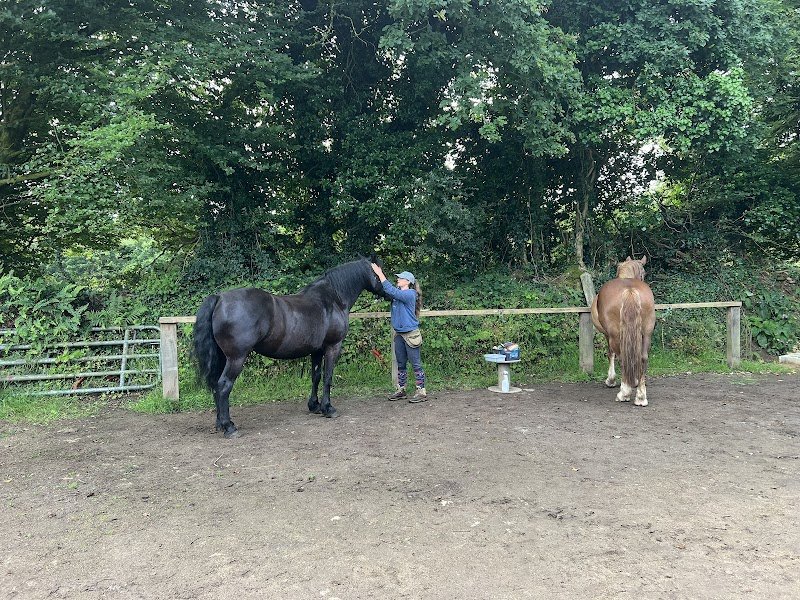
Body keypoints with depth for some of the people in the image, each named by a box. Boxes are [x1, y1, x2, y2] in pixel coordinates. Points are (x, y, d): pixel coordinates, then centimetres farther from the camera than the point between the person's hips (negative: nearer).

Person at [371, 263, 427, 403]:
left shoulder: (409, 294, -14)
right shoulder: (398, 294, 12)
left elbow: (391, 291, -24)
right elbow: (385, 292, 7)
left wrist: (380, 273, -21)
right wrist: (379, 274, -4)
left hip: (410, 335, -9)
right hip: (399, 334, 9)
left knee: (416, 364, -3)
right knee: (401, 364, 14)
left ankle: (422, 392, 3)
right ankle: (401, 390, 24)